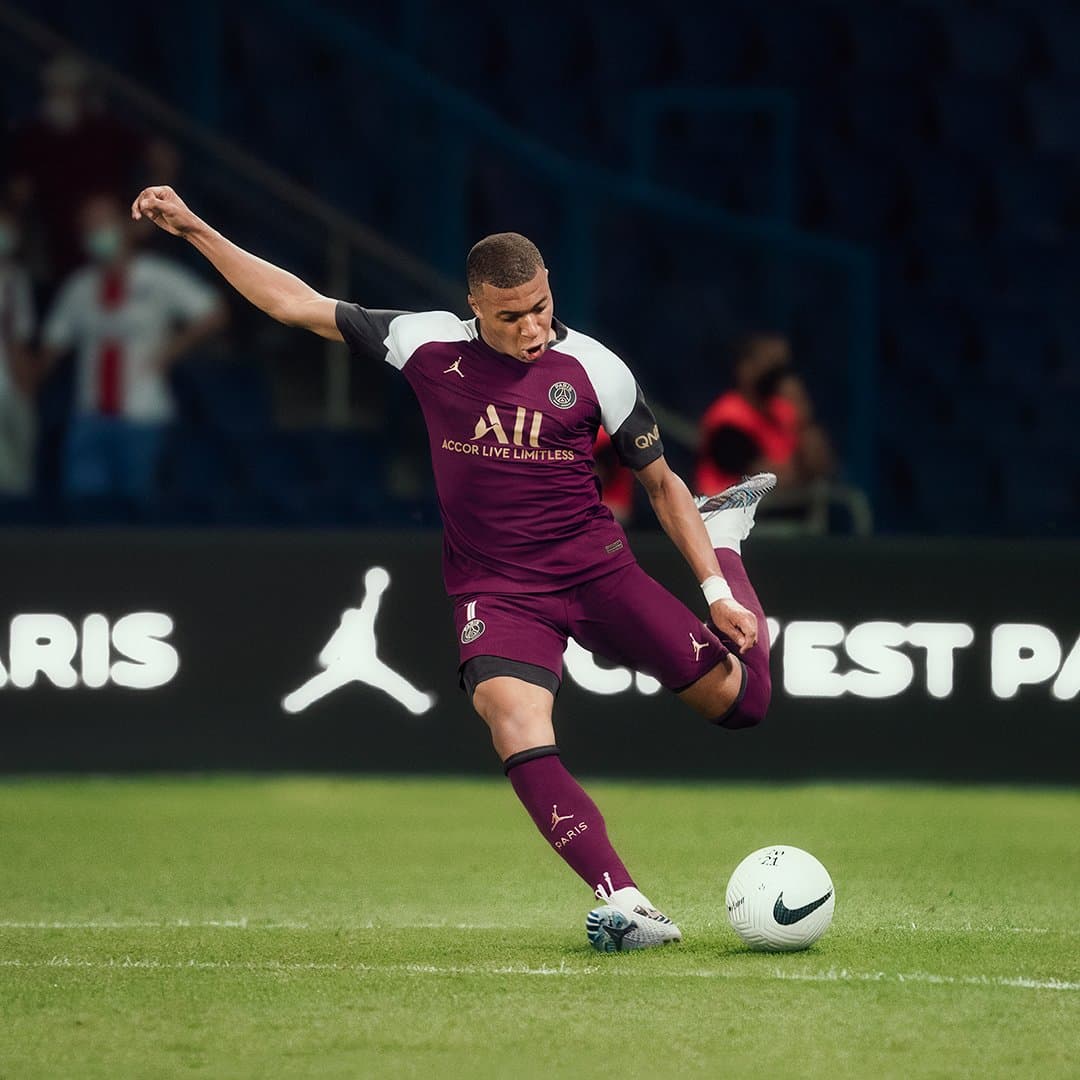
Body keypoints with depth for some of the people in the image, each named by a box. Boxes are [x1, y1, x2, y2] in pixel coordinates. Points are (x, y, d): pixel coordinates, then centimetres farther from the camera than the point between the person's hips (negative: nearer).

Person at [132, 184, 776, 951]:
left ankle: (724, 539, 30)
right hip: (495, 591, 0)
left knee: (739, 697, -2)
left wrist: (716, 590, 0)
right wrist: (193, 230, 5)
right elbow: (296, 304, 7)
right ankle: (623, 903, -35)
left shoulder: (594, 369, -5)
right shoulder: (429, 344, -3)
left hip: (596, 569, 0)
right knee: (515, 719, -31)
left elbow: (661, 482, 6)